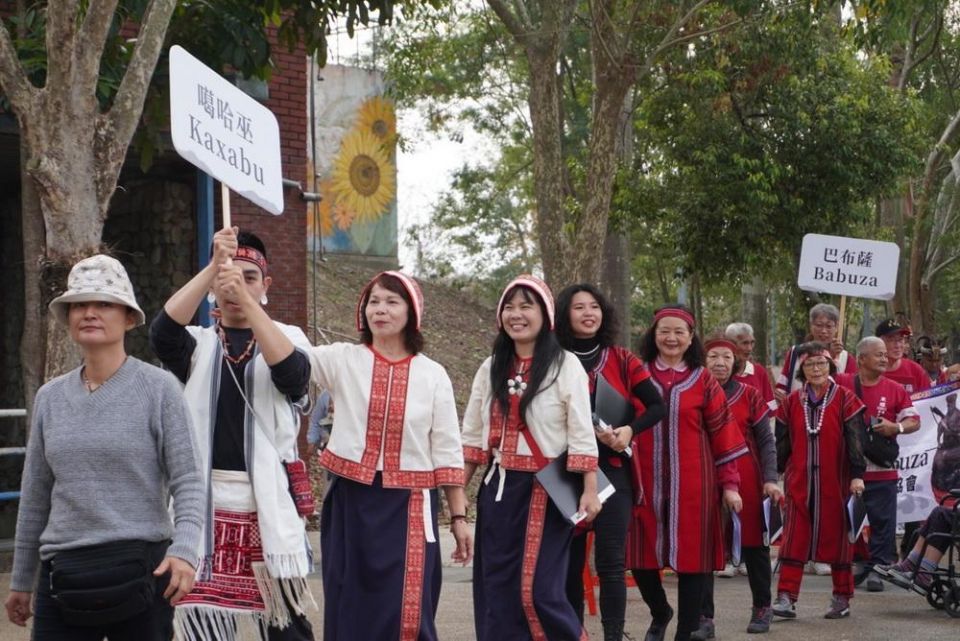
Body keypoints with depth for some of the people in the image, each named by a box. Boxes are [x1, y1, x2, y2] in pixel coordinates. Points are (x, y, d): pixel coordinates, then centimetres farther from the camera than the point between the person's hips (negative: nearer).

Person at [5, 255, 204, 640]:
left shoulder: (158, 388, -3)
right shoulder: (50, 398, 10)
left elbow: (187, 482, -7)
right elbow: (35, 497, 16)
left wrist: (184, 550, -23)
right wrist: (21, 580, 18)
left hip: (141, 568, -4)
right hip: (62, 574, 4)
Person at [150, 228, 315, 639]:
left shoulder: (287, 337, 8)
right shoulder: (199, 345, 10)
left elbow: (293, 375, -15)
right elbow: (163, 332, -13)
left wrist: (245, 298, -26)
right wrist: (214, 266, -23)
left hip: (269, 502, -1)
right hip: (205, 503, 1)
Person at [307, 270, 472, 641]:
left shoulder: (433, 375, 2)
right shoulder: (342, 360, 1)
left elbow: (447, 451, 5)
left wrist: (459, 516, 3)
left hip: (408, 506, -1)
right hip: (350, 502, 1)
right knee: (348, 611, 7)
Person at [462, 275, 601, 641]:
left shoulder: (565, 366, -5)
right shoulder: (491, 369, 10)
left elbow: (582, 435, -7)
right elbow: (472, 436, 13)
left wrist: (590, 491, -13)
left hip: (547, 490, -5)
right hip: (498, 489, 5)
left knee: (539, 590, -9)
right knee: (496, 589, 5)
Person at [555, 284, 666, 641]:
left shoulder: (622, 361, 5)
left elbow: (658, 407, 5)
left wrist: (630, 430, -12)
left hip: (612, 469, 0)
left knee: (611, 561, -2)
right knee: (569, 560, 6)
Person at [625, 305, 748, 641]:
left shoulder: (703, 380, 3)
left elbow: (723, 434, 3)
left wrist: (729, 483, -1)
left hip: (693, 485, -1)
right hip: (645, 483, 1)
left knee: (691, 556, 1)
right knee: (641, 555, 5)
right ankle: (660, 612, 33)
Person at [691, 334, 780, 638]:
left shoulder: (749, 396, 1)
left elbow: (766, 441, 3)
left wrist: (770, 479, -6)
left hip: (746, 483, 0)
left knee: (753, 545, 10)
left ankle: (761, 608, 27)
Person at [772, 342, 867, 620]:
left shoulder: (845, 399, -1)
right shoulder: (791, 402, 9)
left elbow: (855, 440, -5)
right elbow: (782, 443, 13)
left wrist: (857, 475, -12)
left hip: (835, 482, -2)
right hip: (799, 482, 2)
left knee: (836, 535, 6)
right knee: (794, 538, -3)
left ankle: (842, 598, 15)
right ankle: (786, 597, -5)